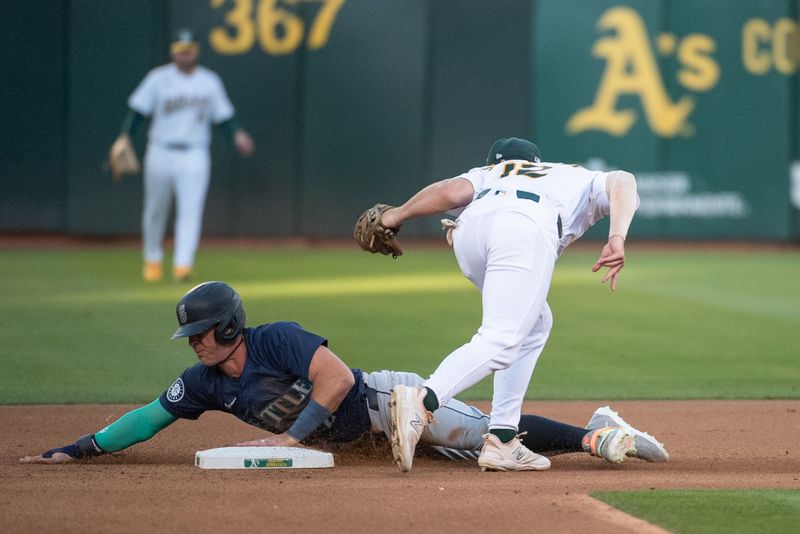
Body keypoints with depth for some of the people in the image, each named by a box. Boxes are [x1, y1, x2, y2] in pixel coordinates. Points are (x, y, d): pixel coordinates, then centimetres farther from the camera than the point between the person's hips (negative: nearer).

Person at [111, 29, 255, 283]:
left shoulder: (210, 82, 6)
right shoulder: (158, 78, 0)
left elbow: (223, 117, 8)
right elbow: (138, 111, -2)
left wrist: (237, 134, -11)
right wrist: (125, 136, -16)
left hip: (194, 156, 0)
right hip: (160, 154, 0)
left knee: (190, 210, -14)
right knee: (155, 210, 10)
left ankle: (183, 264, -20)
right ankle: (152, 260, 29)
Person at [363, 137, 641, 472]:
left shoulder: (487, 174, 41)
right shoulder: (581, 180, 40)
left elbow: (453, 191, 17)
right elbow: (622, 181, 17)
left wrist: (397, 215, 27)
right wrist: (617, 239, 2)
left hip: (469, 230, 4)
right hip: (527, 230, -4)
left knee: (533, 324, 24)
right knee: (499, 341, -14)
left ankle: (502, 440, 13)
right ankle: (423, 400, -40)